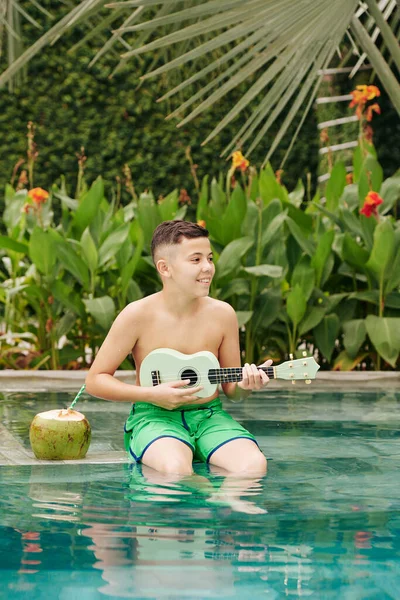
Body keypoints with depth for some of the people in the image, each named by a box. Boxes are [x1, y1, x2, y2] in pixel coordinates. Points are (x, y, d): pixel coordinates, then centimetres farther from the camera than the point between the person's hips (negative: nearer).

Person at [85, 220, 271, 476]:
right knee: (176, 467, -38)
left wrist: (244, 386, -13)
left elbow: (230, 389, 11)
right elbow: (95, 380, -1)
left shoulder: (222, 314, 2)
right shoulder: (138, 316, -7)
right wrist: (152, 394, -13)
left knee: (254, 464, -28)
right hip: (155, 416, -3)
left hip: (209, 415, 3)